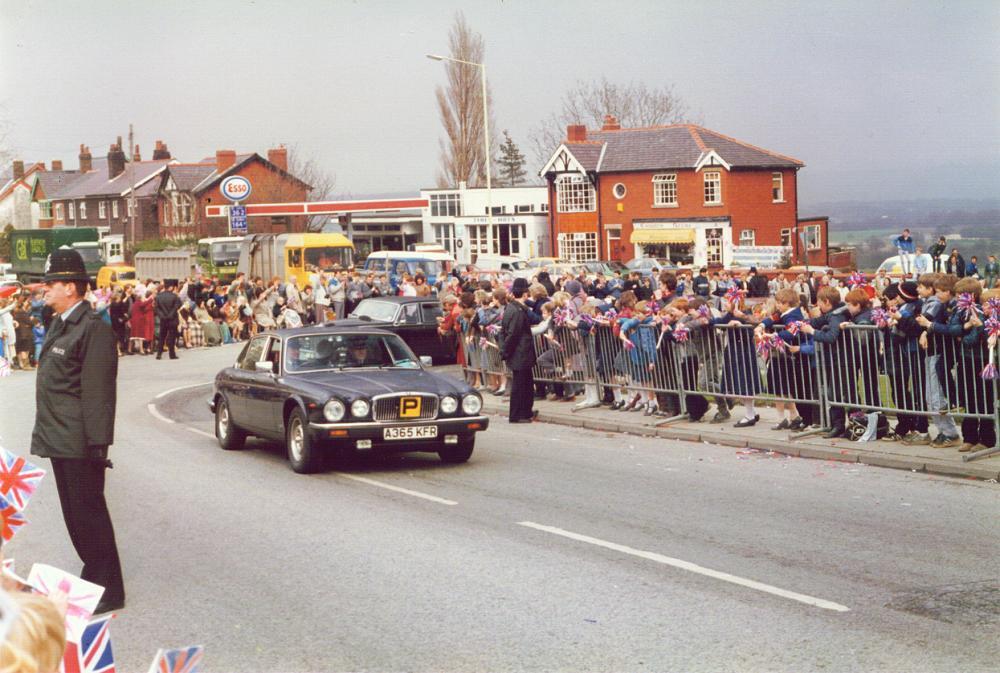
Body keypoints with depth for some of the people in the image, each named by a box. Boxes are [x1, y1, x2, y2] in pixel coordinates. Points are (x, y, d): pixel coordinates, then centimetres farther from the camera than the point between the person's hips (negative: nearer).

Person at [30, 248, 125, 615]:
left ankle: (107, 590, 6)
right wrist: (45, 433, 17)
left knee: (88, 514, -3)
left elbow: (97, 391, -20)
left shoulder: (93, 328, -16)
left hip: (79, 443, -10)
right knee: (75, 515, 17)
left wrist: (97, 443, -22)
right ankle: (93, 578, 29)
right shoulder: (59, 325, 14)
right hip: (59, 440, 10)